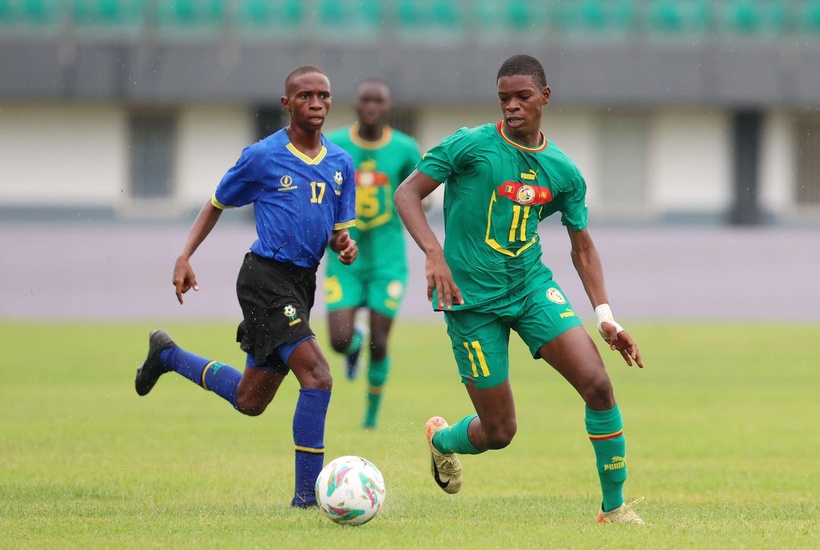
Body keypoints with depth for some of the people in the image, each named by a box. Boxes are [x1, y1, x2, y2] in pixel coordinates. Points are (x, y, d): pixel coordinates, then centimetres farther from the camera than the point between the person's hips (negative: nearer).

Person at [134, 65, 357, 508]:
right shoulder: (262, 156, -6)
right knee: (317, 376, -22)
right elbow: (217, 204, 6)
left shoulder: (340, 164, 8)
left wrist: (344, 245, -8)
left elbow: (339, 230, 16)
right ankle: (307, 494, -17)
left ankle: (168, 355, 41)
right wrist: (184, 258, -2)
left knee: (249, 400, 17)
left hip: (302, 282, 7)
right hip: (265, 277, -7)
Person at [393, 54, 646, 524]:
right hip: (473, 299, -3)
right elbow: (407, 194, -7)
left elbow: (583, 247, 12)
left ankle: (615, 507, -4)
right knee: (498, 432, -1)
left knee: (598, 383, -17)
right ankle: (442, 438, 37)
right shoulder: (470, 145, -9)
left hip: (534, 287, 3)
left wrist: (605, 316, 0)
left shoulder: (564, 172, 3)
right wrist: (434, 253, -23)